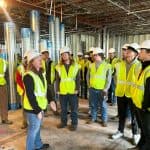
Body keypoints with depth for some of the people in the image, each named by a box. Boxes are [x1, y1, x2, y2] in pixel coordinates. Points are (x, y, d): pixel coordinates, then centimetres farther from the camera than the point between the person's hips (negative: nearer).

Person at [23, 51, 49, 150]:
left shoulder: (41, 73, 8)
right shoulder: (28, 76, -20)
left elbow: (45, 89, 14)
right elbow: (30, 96, -22)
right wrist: (37, 110, -20)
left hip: (40, 106, 9)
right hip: (33, 108, -8)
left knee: (38, 127, 23)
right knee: (33, 129, 5)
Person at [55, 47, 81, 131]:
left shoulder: (76, 66, 1)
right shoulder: (59, 66, 4)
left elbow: (78, 79, 1)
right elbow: (57, 79, 5)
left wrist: (77, 89, -6)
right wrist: (57, 90, 0)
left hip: (73, 91, -1)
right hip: (62, 91, 2)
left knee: (74, 108, 7)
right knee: (63, 108, 14)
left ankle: (74, 123, 21)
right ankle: (64, 122, 30)